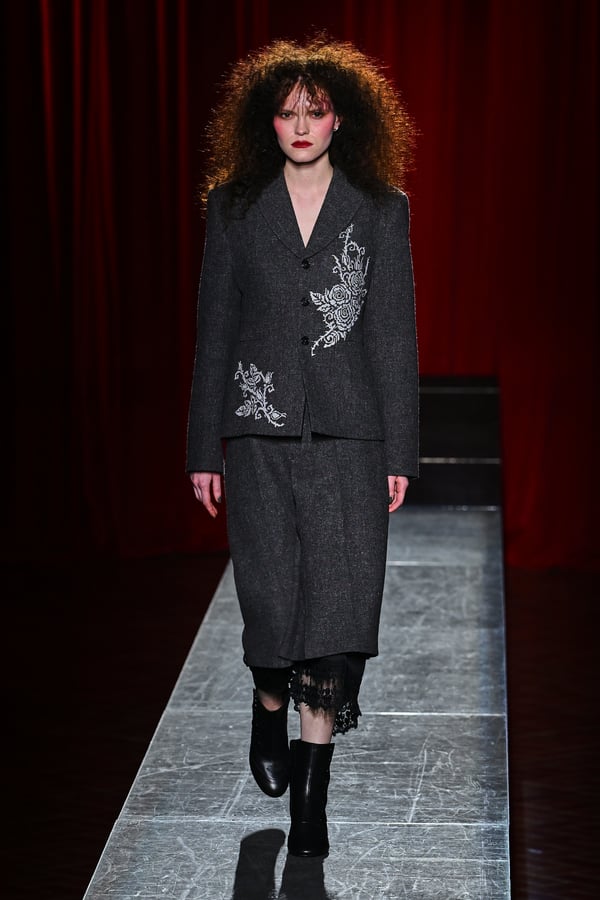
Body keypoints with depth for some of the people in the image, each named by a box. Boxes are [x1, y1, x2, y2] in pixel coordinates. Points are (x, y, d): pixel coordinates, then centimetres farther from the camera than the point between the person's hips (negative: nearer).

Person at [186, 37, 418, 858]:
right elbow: (214, 328, 8)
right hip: (260, 429, 1)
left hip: (347, 433, -1)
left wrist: (399, 452, -1)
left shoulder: (381, 209, 4)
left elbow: (395, 333, 4)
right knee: (271, 600, 3)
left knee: (337, 603, -6)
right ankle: (270, 706, 36)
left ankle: (310, 793, 4)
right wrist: (204, 448, 5)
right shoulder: (235, 205, 6)